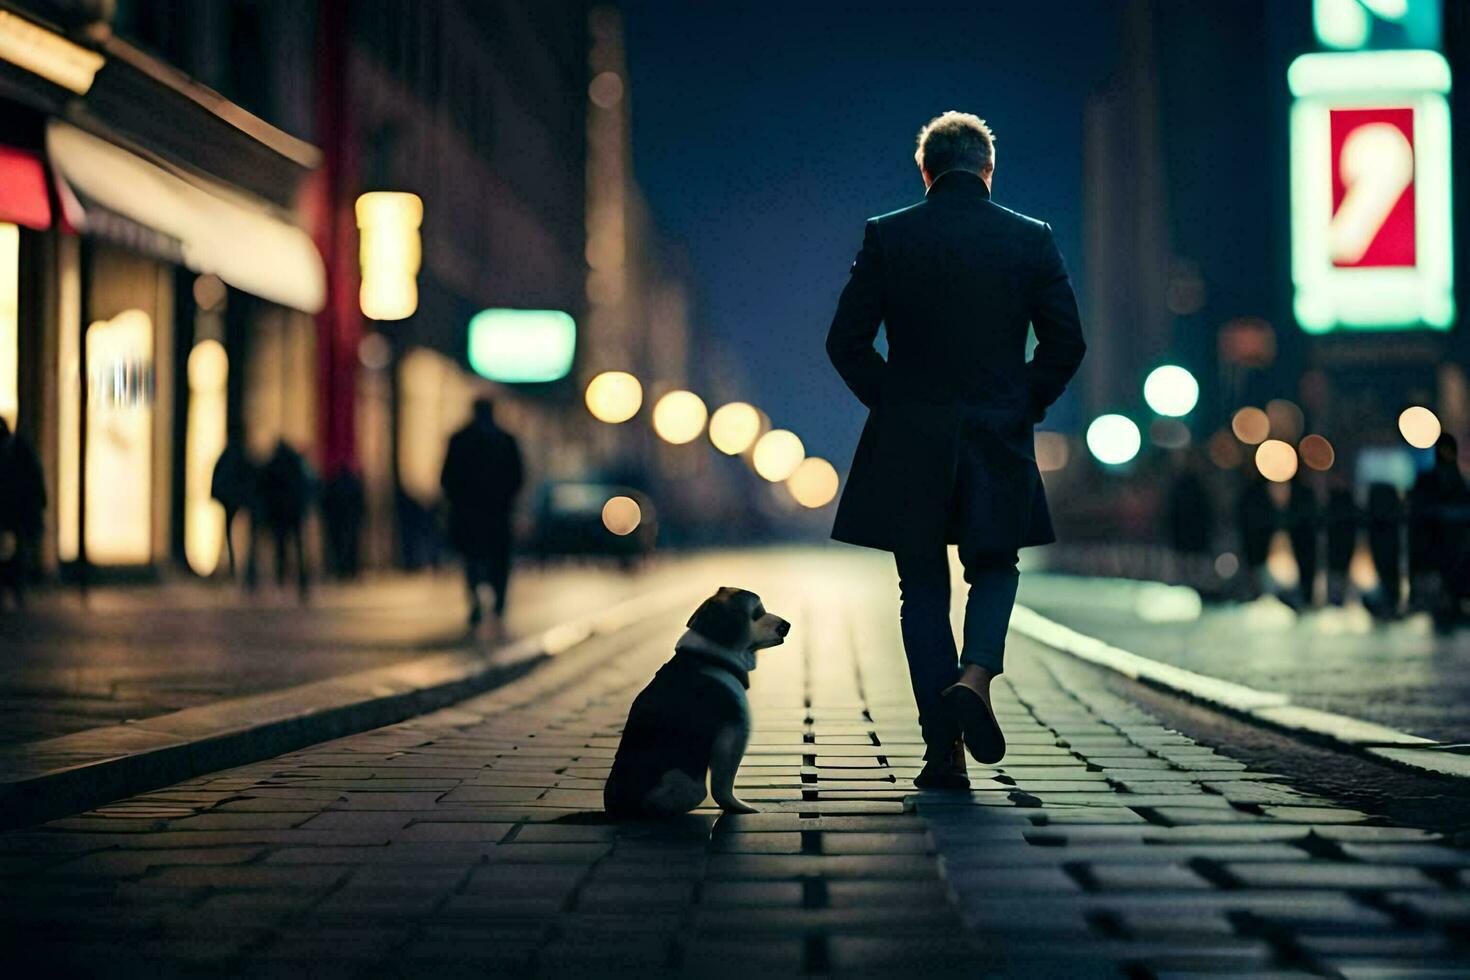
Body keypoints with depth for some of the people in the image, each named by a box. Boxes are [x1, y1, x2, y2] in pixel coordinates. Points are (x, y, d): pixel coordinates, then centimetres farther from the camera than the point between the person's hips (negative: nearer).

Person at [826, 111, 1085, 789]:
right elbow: (1066, 341, -2)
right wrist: (1026, 405, 11)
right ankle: (975, 675, -9)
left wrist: (888, 402, 9)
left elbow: (846, 341, -4)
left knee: (924, 592, 9)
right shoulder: (1030, 238, 0)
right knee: (994, 570, 20)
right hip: (1000, 441, 0)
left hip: (908, 445, 0)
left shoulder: (885, 236, -2)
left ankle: (945, 753, 6)